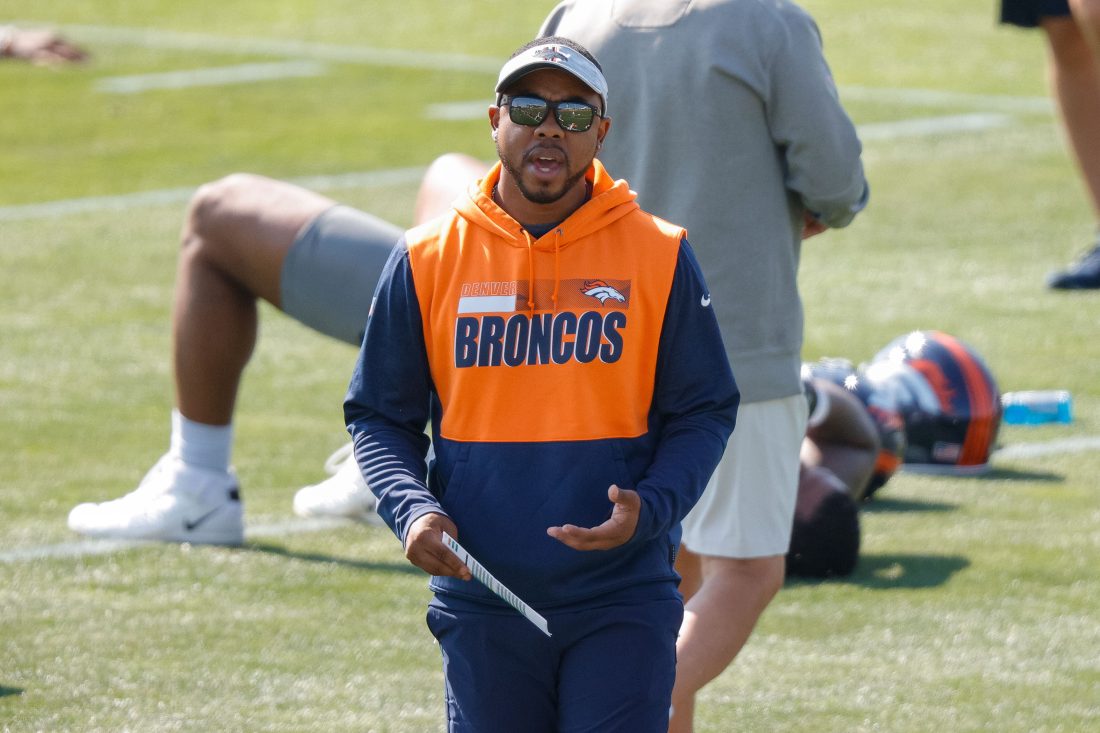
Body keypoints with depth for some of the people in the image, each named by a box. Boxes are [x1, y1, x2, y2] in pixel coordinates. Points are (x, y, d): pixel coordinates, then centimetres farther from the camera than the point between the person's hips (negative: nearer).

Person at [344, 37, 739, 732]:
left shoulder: (660, 255, 1)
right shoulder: (427, 258, 3)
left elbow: (704, 412, 5)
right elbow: (379, 415, 10)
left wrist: (649, 509, -13)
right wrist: (413, 510, -9)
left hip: (622, 602, -2)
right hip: (483, 605, 2)